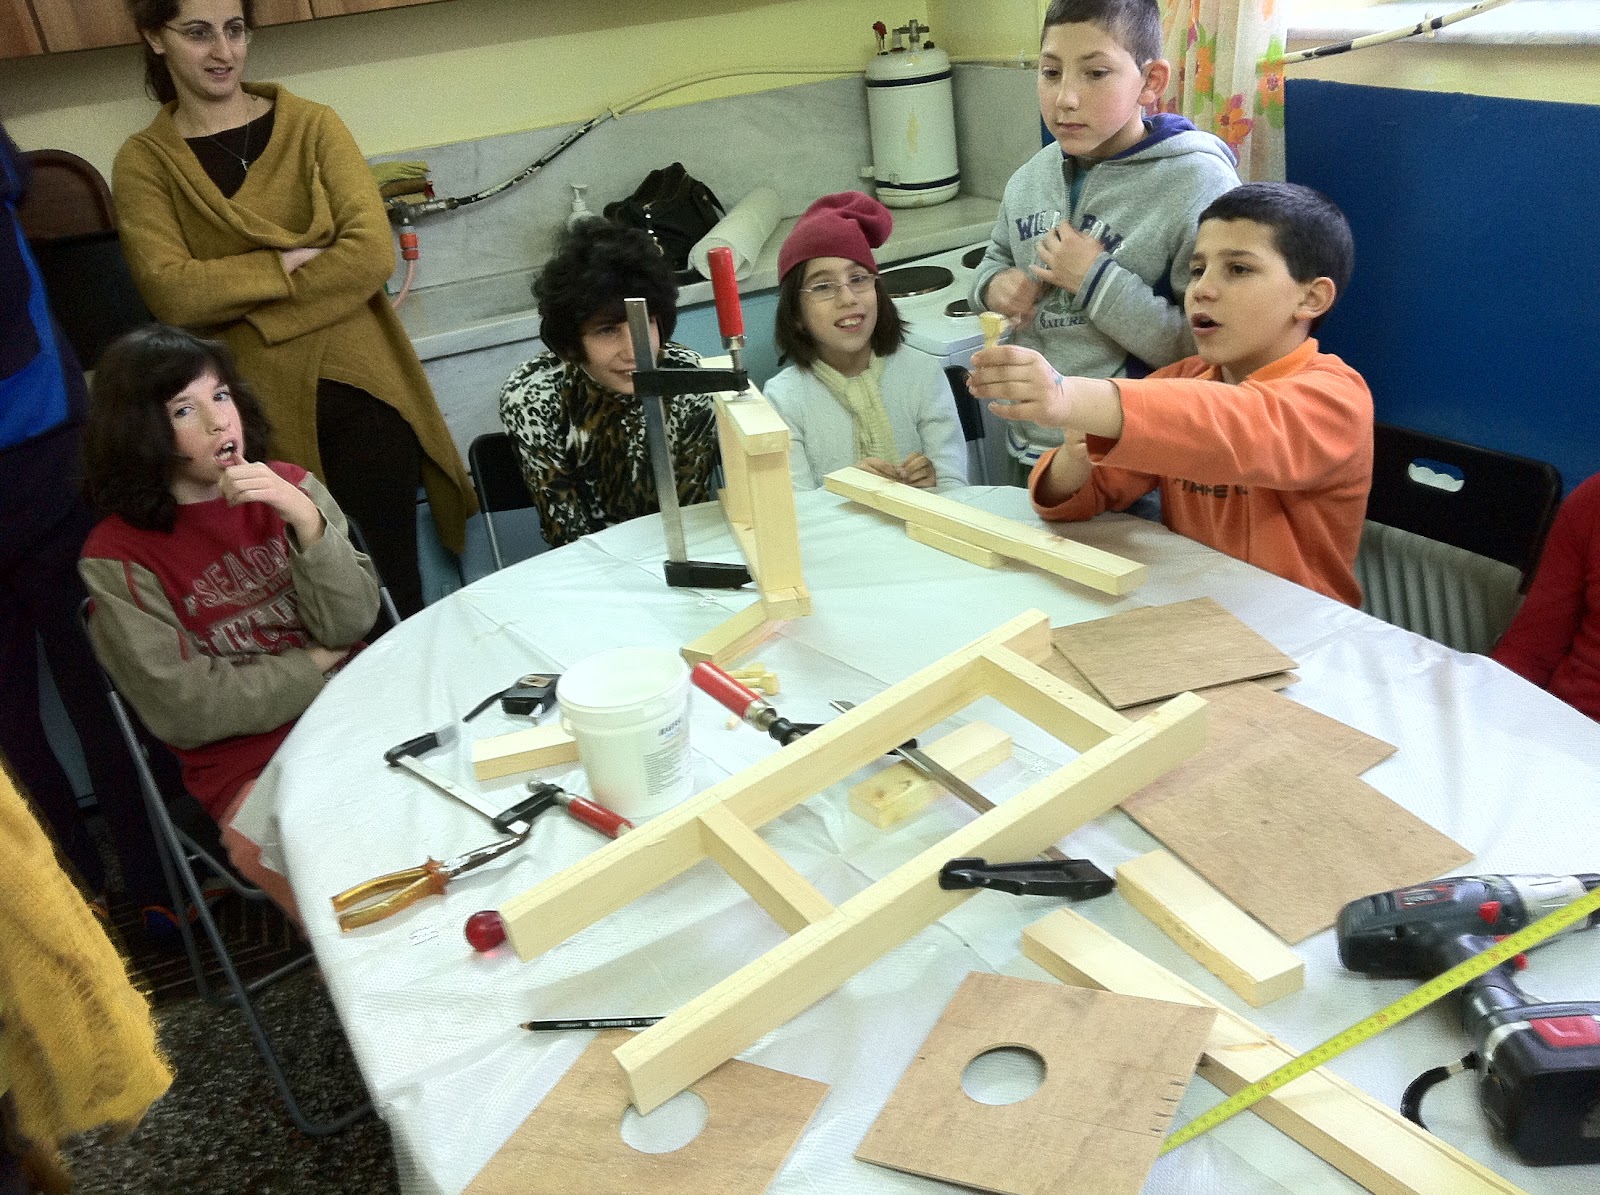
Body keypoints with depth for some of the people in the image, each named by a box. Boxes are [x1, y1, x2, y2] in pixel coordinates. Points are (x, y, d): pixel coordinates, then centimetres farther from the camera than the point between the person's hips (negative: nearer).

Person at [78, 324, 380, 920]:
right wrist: (315, 664, -3)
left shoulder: (289, 487, 5)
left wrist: (304, 518, -17)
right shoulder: (116, 557, -4)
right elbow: (183, 708, -7)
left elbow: (349, 624, -4)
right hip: (243, 753, -3)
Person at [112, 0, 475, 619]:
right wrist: (290, 262, -14)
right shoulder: (144, 162, 3)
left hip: (357, 388, 0)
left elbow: (372, 251, -11)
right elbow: (170, 291, -11)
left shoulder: (312, 125, 2)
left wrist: (241, 303, -11)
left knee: (397, 574, 6)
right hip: (257, 410, 0)